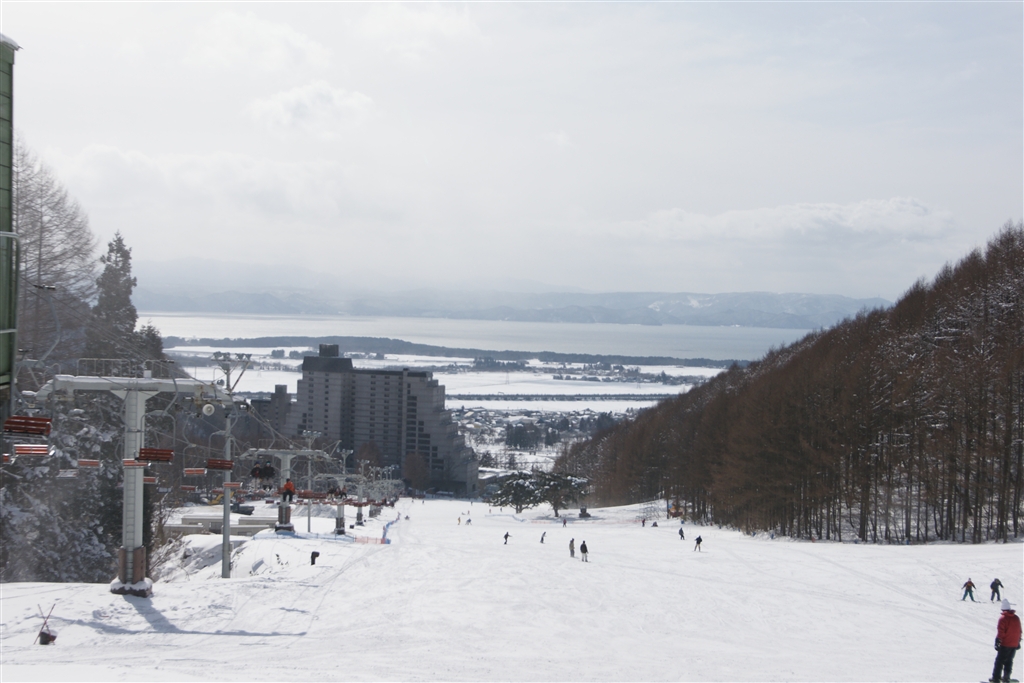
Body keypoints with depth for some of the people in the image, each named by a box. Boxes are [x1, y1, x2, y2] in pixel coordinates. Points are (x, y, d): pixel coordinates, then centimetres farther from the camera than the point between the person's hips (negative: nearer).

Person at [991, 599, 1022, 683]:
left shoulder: (1003, 618, -14)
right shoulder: (1016, 618, 6)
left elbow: (1000, 632, -15)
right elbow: (1019, 631, 14)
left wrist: (997, 643, -10)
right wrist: (1018, 642, 23)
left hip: (1005, 644, -6)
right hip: (1014, 644, 6)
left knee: (999, 661, 1)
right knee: (1009, 661, 16)